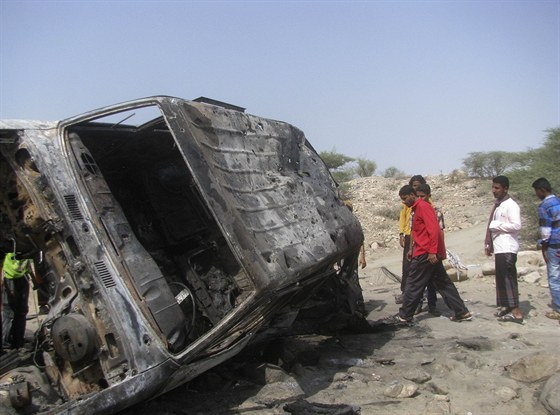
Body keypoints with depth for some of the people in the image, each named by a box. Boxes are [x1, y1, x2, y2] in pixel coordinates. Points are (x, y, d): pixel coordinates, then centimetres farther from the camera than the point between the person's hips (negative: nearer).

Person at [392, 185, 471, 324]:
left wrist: (432, 251, -24)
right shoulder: (417, 208, 18)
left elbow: (433, 229, -20)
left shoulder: (423, 206, -12)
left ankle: (405, 316, 5)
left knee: (413, 284, -3)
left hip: (426, 253, -10)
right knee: (443, 283, 12)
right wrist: (413, 250, 18)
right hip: (428, 253, 10)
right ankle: (462, 312, 16)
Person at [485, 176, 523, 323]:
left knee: (508, 278, -10)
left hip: (507, 249, -9)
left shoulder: (511, 205, -10)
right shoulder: (497, 205, 16)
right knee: (502, 278, 12)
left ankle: (516, 312, -8)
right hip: (499, 248, 9)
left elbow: (516, 225, -21)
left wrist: (496, 225, -15)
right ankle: (506, 307, 20)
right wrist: (489, 244, 17)